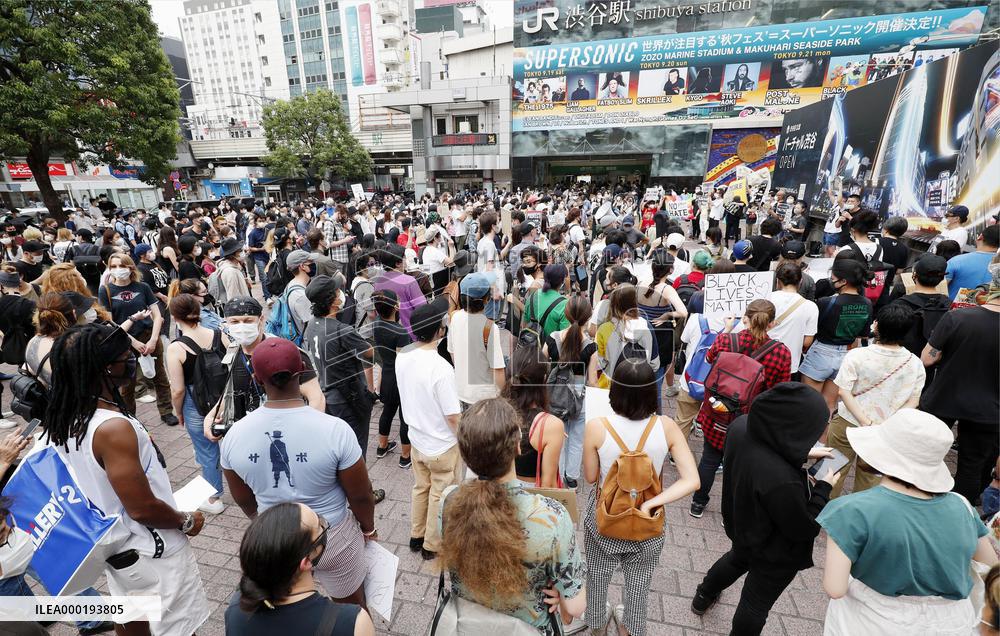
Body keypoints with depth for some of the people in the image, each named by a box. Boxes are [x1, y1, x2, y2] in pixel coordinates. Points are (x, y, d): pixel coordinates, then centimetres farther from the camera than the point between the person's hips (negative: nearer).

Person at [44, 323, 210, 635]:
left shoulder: (60, 420, -6)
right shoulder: (113, 429, -32)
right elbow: (142, 509, -26)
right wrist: (187, 522, -11)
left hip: (111, 544, 8)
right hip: (151, 551, -8)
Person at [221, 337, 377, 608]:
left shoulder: (234, 435, -16)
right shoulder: (335, 429, -28)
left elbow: (244, 501, 1)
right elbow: (361, 496, -15)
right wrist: (368, 528, 5)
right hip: (333, 538, -3)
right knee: (351, 605, 23)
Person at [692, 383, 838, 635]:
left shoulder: (742, 425, -25)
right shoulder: (782, 481, -45)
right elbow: (804, 529, -24)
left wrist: (803, 453, -2)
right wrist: (824, 488, -14)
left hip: (741, 526, 8)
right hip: (773, 553, -7)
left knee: (738, 558, 37)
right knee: (757, 603, 22)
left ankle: (703, 598, 62)